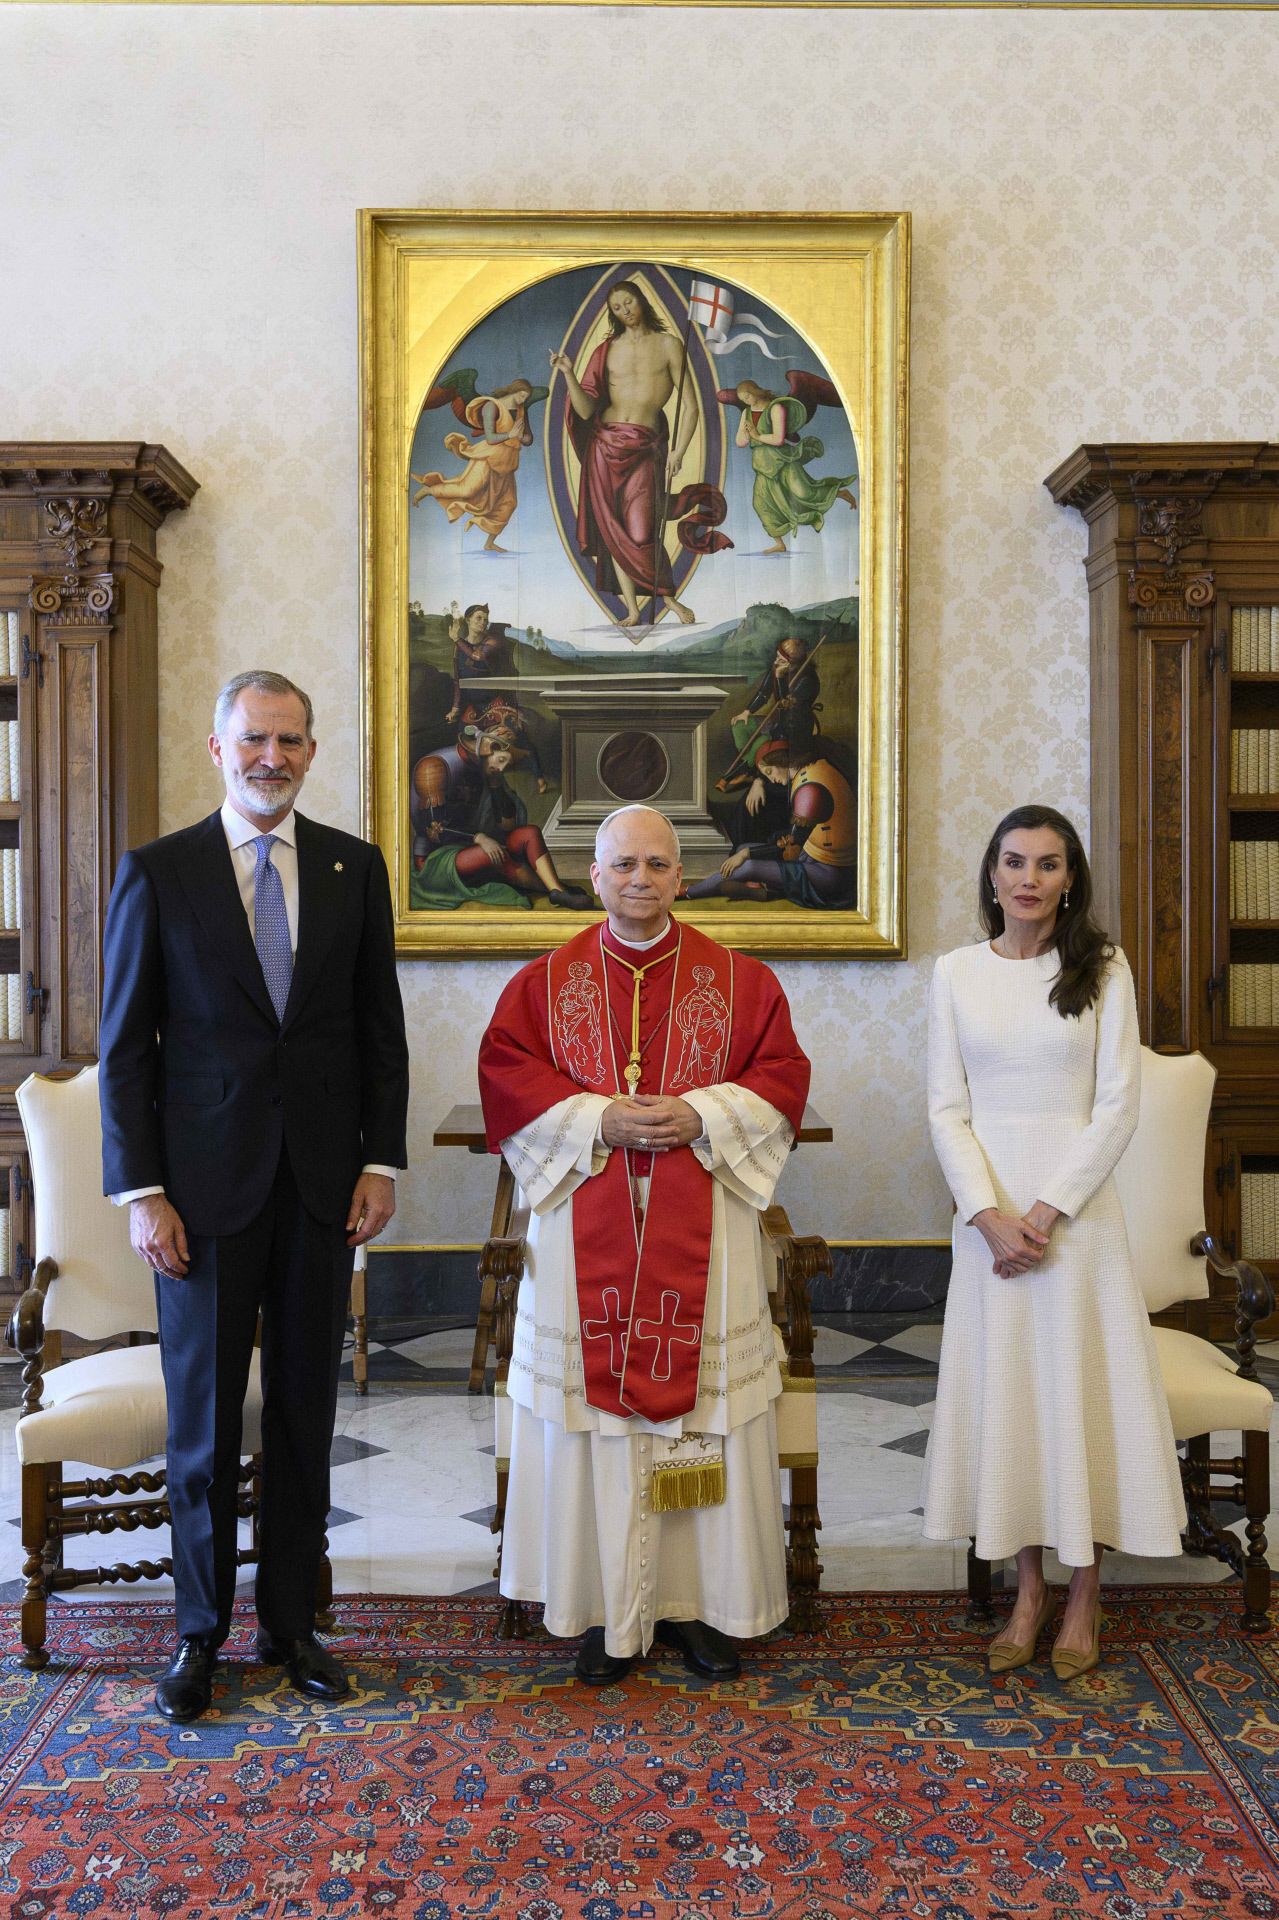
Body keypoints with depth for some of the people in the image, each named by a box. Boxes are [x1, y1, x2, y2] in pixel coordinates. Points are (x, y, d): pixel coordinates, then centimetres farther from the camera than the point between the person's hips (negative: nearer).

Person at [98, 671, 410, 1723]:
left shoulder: (354, 866, 5)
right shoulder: (156, 872, -1)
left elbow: (380, 1026, 7)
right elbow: (126, 1044, -1)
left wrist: (381, 1161, 0)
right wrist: (141, 1191, -7)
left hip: (324, 1182, 2)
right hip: (206, 1182, -2)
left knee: (305, 1410, 11)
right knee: (204, 1414, 8)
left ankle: (292, 1621, 27)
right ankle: (201, 1631, 25)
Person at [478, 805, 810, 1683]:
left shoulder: (739, 980, 6)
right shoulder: (545, 983, 6)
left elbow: (782, 1075, 1)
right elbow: (506, 1075, -2)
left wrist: (701, 1117, -15)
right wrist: (599, 1120, -15)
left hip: (702, 1232, 0)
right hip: (588, 1231, 0)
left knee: (705, 1404, 4)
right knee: (598, 1408, 3)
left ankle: (701, 1602, 19)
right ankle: (613, 1612, 15)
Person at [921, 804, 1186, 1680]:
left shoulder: (1103, 969, -1)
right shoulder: (958, 972, 3)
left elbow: (1118, 1106, -6)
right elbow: (947, 1108, 1)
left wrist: (1047, 1210, -13)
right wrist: (989, 1215, -11)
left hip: (1078, 1204, -2)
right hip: (988, 1205, 2)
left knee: (1082, 1385, 3)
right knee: (1004, 1387, 6)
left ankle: (1085, 1597, 18)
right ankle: (1030, 1590, 21)